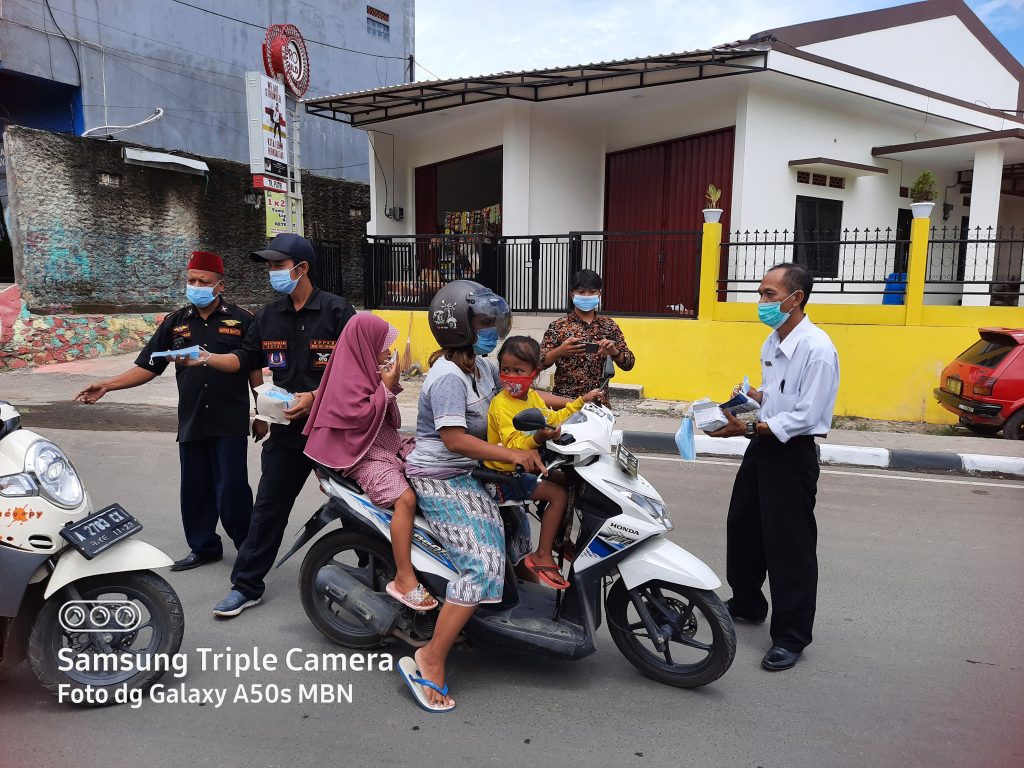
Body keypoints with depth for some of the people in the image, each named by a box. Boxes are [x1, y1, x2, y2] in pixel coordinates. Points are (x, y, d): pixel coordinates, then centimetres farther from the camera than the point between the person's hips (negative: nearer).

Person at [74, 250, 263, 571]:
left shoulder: (241, 320, -1)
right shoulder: (176, 322, 9)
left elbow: (255, 371, 2)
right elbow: (148, 367, 10)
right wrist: (107, 385, -2)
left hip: (230, 423, -4)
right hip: (191, 422, 4)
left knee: (231, 490, -2)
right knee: (195, 491, 11)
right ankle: (203, 547, 27)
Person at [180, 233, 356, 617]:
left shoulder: (336, 310, -9)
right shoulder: (269, 315, 8)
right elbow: (245, 359, 14)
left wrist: (316, 396, -19)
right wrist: (207, 357, -2)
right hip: (287, 427, 5)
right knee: (268, 507, 9)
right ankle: (247, 586, 19)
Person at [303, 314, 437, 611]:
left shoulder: (367, 368, 15)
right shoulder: (348, 376, -11)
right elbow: (361, 415, -20)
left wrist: (391, 384, 6)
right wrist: (386, 387, -14)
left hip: (388, 443, 10)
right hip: (364, 453, -10)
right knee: (405, 497, -30)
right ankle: (404, 578, -24)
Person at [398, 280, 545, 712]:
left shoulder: (481, 366, 8)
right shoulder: (449, 376, -21)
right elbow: (454, 437, -29)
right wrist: (513, 455, -30)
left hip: (468, 475, 10)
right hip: (440, 480, -10)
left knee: (515, 531, 19)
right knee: (484, 564, -19)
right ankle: (431, 661, -13)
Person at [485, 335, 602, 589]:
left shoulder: (532, 397, 5)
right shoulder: (502, 405, -23)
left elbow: (552, 419, 20)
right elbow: (513, 446, -30)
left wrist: (581, 402, 17)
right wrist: (538, 438, -49)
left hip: (527, 466, 9)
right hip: (505, 476, -9)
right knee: (559, 494, -18)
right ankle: (542, 555, -9)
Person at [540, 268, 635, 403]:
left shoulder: (609, 325, 5)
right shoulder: (559, 326, -3)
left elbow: (628, 364, 5)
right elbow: (540, 362, -8)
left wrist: (614, 352, -16)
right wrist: (560, 351, -26)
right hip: (564, 401, -2)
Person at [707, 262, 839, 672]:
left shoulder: (817, 349, -20)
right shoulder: (774, 340, 9)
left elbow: (805, 416, -24)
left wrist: (747, 428, -25)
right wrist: (753, 395, 3)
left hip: (793, 453, -9)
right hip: (762, 445, 9)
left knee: (790, 546, 0)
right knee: (742, 528, 19)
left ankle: (791, 636, 15)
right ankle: (747, 603, 39)